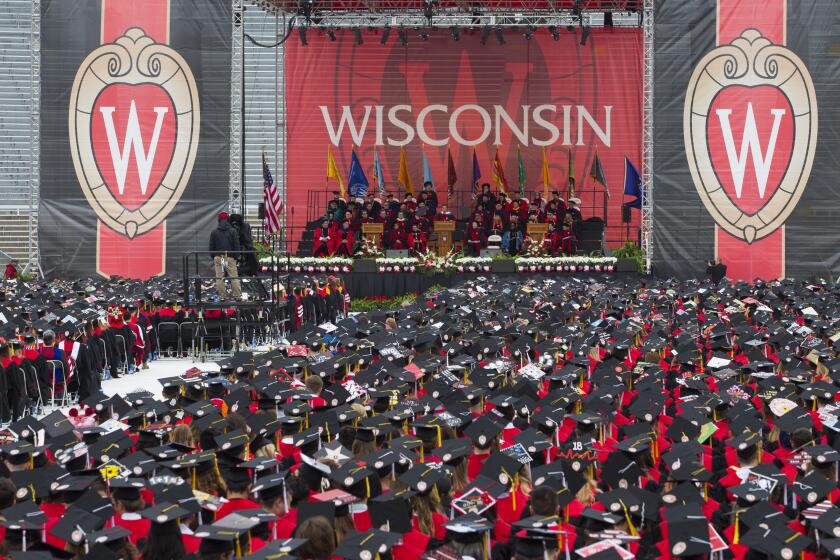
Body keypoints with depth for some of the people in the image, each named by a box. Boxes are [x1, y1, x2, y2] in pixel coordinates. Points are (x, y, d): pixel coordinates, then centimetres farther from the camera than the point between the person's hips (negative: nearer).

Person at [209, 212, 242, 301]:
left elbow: (211, 247, 7)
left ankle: (222, 296, 5)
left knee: (219, 278, 5)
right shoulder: (233, 231, -1)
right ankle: (237, 295, 2)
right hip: (230, 257, -1)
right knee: (234, 277, 3)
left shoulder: (214, 232, 4)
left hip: (218, 257, 1)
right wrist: (236, 256, 6)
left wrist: (213, 257, 16)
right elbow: (236, 246, -2)